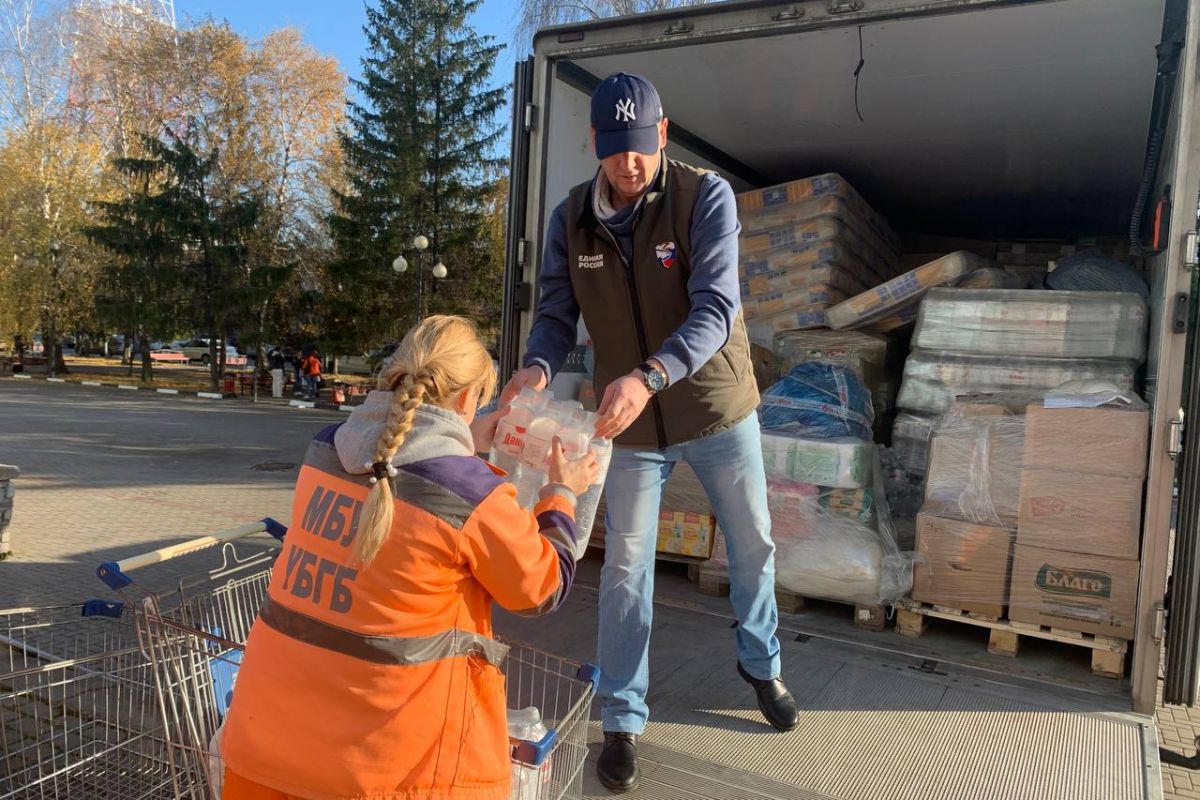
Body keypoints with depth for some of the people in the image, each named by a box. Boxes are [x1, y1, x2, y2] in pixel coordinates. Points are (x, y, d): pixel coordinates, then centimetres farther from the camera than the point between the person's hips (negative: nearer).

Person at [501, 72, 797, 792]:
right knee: (626, 567, 6)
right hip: (632, 421, 1)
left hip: (717, 408, -1)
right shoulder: (571, 219, -6)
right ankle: (623, 719, 24)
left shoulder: (706, 197, -16)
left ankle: (761, 662, 44)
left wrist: (647, 376, -44)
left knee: (753, 543, 16)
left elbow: (715, 308, -27)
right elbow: (557, 315, -6)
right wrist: (538, 366, -30)